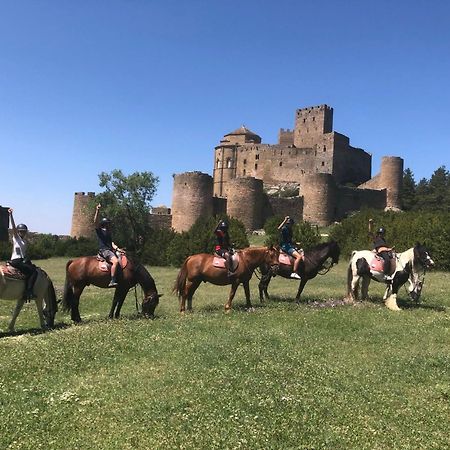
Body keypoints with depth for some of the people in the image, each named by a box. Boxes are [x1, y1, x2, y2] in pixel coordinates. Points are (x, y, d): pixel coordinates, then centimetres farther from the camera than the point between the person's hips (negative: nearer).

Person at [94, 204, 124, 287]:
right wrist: (97, 211, -22)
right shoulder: (99, 230, 3)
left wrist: (117, 249, 3)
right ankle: (112, 281, -36)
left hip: (111, 250, 9)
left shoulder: (108, 233, 24)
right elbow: (96, 221, -14)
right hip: (103, 250, -9)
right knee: (115, 261, -30)